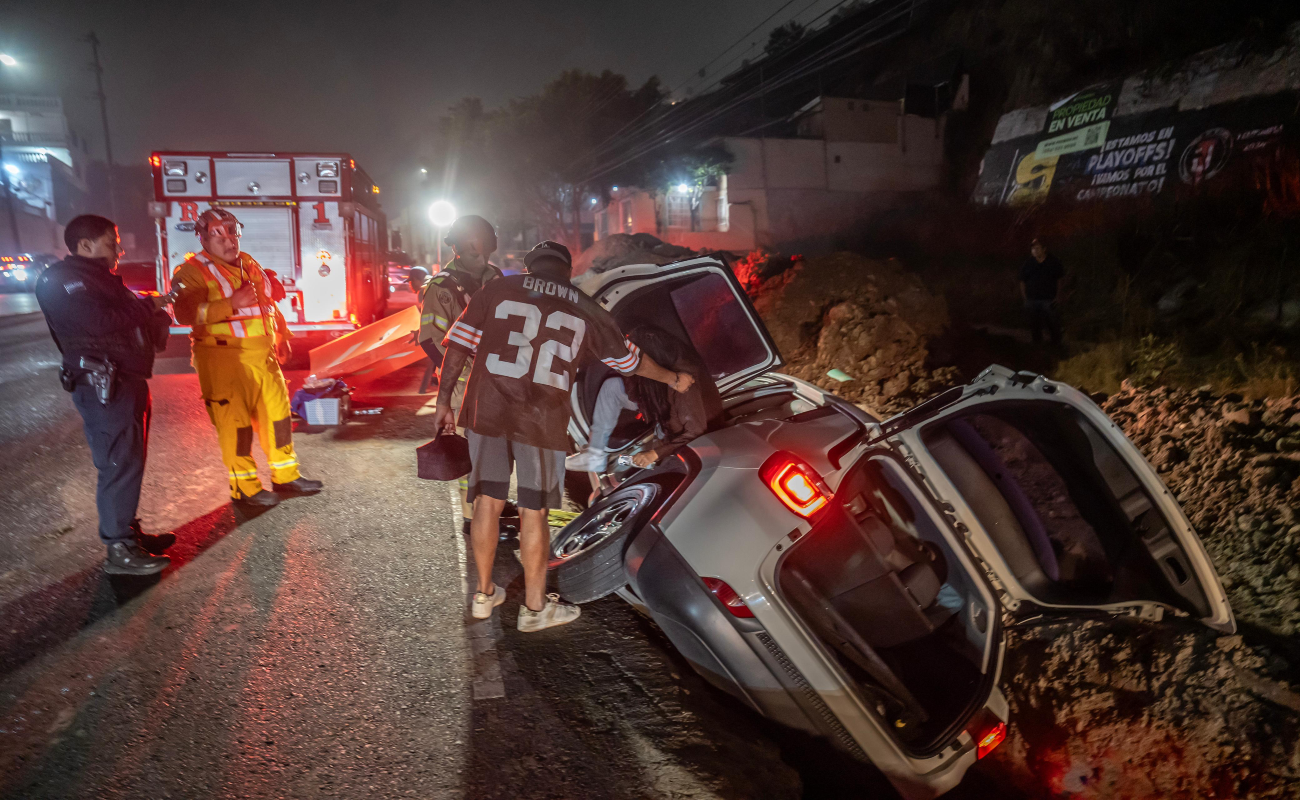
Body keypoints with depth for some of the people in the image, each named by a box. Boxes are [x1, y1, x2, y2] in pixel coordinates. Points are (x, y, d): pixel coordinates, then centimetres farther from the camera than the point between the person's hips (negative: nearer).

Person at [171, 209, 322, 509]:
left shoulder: (249, 265, 17)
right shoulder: (193, 271, -6)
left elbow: (269, 304, 28)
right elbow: (185, 314, -21)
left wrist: (281, 337, 22)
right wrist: (231, 304, -26)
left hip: (263, 355, 7)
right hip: (225, 359, -7)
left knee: (277, 412, 11)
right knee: (235, 422, -3)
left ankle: (286, 476, 24)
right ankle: (245, 489, 10)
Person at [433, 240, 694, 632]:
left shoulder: (499, 288, 10)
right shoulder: (585, 310, 11)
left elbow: (458, 345, 4)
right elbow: (631, 360, 20)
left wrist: (444, 400, 12)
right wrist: (674, 379, 36)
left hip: (487, 412, 2)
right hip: (542, 421, -1)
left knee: (487, 503, 13)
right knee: (534, 513, 8)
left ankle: (484, 595, 28)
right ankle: (535, 607, 20)